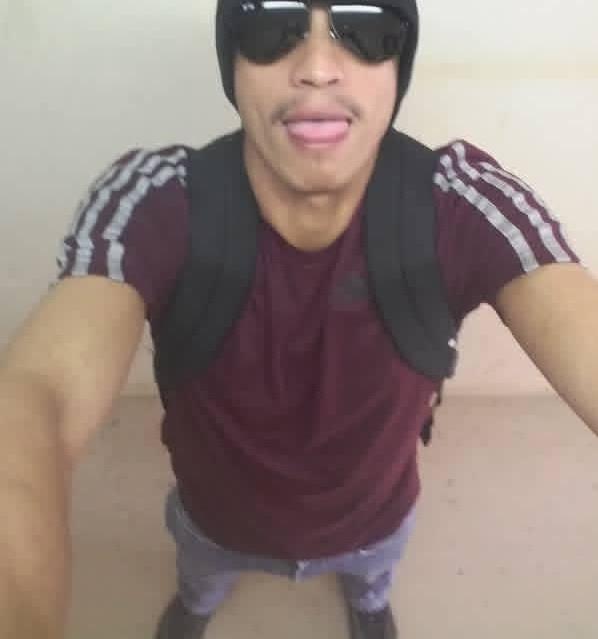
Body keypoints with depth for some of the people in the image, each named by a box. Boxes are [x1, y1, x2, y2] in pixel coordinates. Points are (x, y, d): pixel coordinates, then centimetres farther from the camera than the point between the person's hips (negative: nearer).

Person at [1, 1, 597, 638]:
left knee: (372, 575, 37)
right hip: (217, 516, 0)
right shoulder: (153, 203, -34)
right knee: (200, 578, 35)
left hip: (375, 516, 1)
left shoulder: (464, 203, -32)